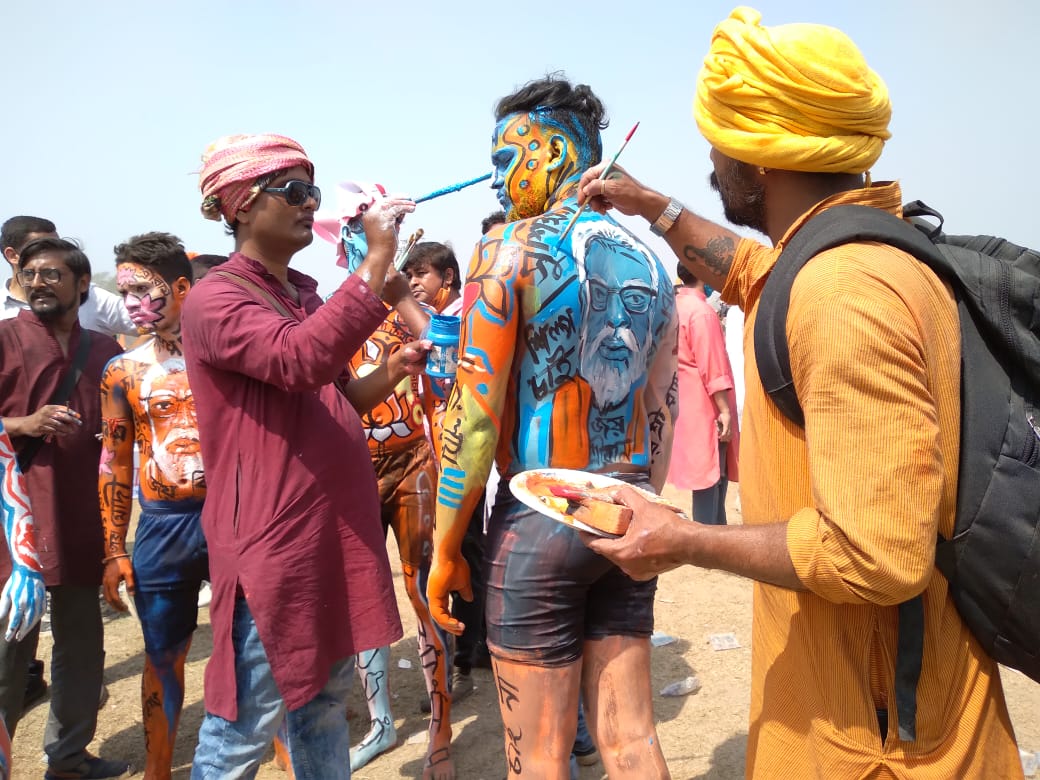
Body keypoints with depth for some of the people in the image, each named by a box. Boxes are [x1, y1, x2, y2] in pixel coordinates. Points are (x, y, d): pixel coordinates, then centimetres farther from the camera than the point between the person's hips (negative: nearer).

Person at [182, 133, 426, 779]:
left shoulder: (304, 295, 14)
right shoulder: (214, 301, -12)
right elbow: (301, 361, -32)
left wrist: (397, 368, 1)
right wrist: (378, 257, -28)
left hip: (337, 527, 8)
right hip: (271, 541, -8)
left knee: (326, 702, 20)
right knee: (244, 725, 4)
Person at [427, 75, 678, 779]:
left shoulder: (510, 248, -9)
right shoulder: (648, 263, 10)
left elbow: (477, 413, -13)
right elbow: (660, 413, 14)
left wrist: (446, 547, -5)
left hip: (540, 518, -6)